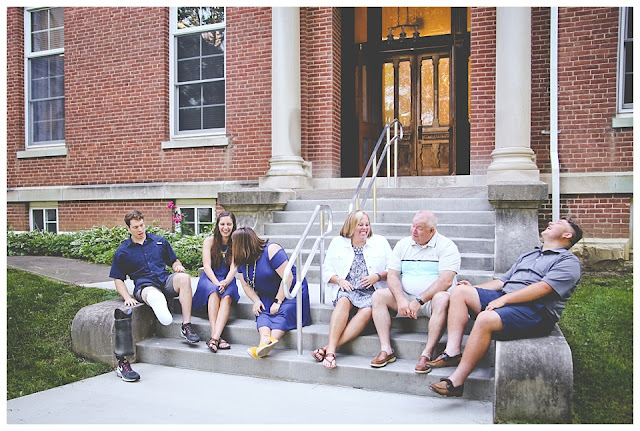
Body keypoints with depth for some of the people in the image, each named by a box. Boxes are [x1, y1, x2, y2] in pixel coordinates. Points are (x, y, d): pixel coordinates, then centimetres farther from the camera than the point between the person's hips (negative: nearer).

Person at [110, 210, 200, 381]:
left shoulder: (159, 241, 18)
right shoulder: (122, 251, 13)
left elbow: (174, 261, 24)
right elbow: (118, 279, 13)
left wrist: (178, 266, -2)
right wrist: (127, 297, -4)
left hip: (166, 281, 3)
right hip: (144, 286, -2)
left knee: (184, 277, -33)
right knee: (154, 295, -41)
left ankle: (186, 326, -35)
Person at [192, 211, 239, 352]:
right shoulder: (209, 241, 4)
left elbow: (233, 268, -3)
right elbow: (207, 266, -5)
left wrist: (225, 282, -24)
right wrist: (217, 283, -21)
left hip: (227, 281, 0)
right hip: (209, 279, 0)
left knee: (227, 296, -34)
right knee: (214, 292, -35)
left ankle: (214, 337, -48)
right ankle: (216, 336, -44)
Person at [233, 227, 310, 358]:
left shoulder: (271, 250, -21)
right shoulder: (241, 260, 2)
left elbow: (288, 277, -24)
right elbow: (246, 285, 8)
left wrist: (278, 301, -24)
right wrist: (256, 300, -12)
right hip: (267, 296, 6)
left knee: (284, 311, -31)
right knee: (262, 312, -23)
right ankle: (265, 340, -49)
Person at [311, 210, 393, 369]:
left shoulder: (380, 242, 14)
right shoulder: (337, 243, 16)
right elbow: (327, 271, 16)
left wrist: (378, 276, -7)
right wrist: (339, 280, -4)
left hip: (371, 292, -1)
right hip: (346, 290, 1)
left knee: (367, 310, -34)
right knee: (344, 301, -36)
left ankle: (328, 348, -42)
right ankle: (331, 350, -46)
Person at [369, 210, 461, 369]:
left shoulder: (446, 246, -6)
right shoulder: (403, 244, 9)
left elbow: (446, 281, -18)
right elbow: (392, 275, 4)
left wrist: (419, 301, -23)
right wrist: (401, 300, -15)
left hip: (432, 298, -4)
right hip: (406, 297, 5)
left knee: (442, 299, -37)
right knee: (378, 296, -16)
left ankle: (426, 354, -35)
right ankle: (386, 350, -21)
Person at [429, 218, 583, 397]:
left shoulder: (568, 261, 3)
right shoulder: (527, 256, 31)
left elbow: (542, 288, -13)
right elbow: (502, 282, 28)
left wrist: (503, 299, -20)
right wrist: (474, 288, 11)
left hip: (536, 311, -8)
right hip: (505, 300, 9)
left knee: (486, 319, -34)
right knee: (460, 291, -8)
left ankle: (456, 382, -29)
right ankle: (453, 352, -20)